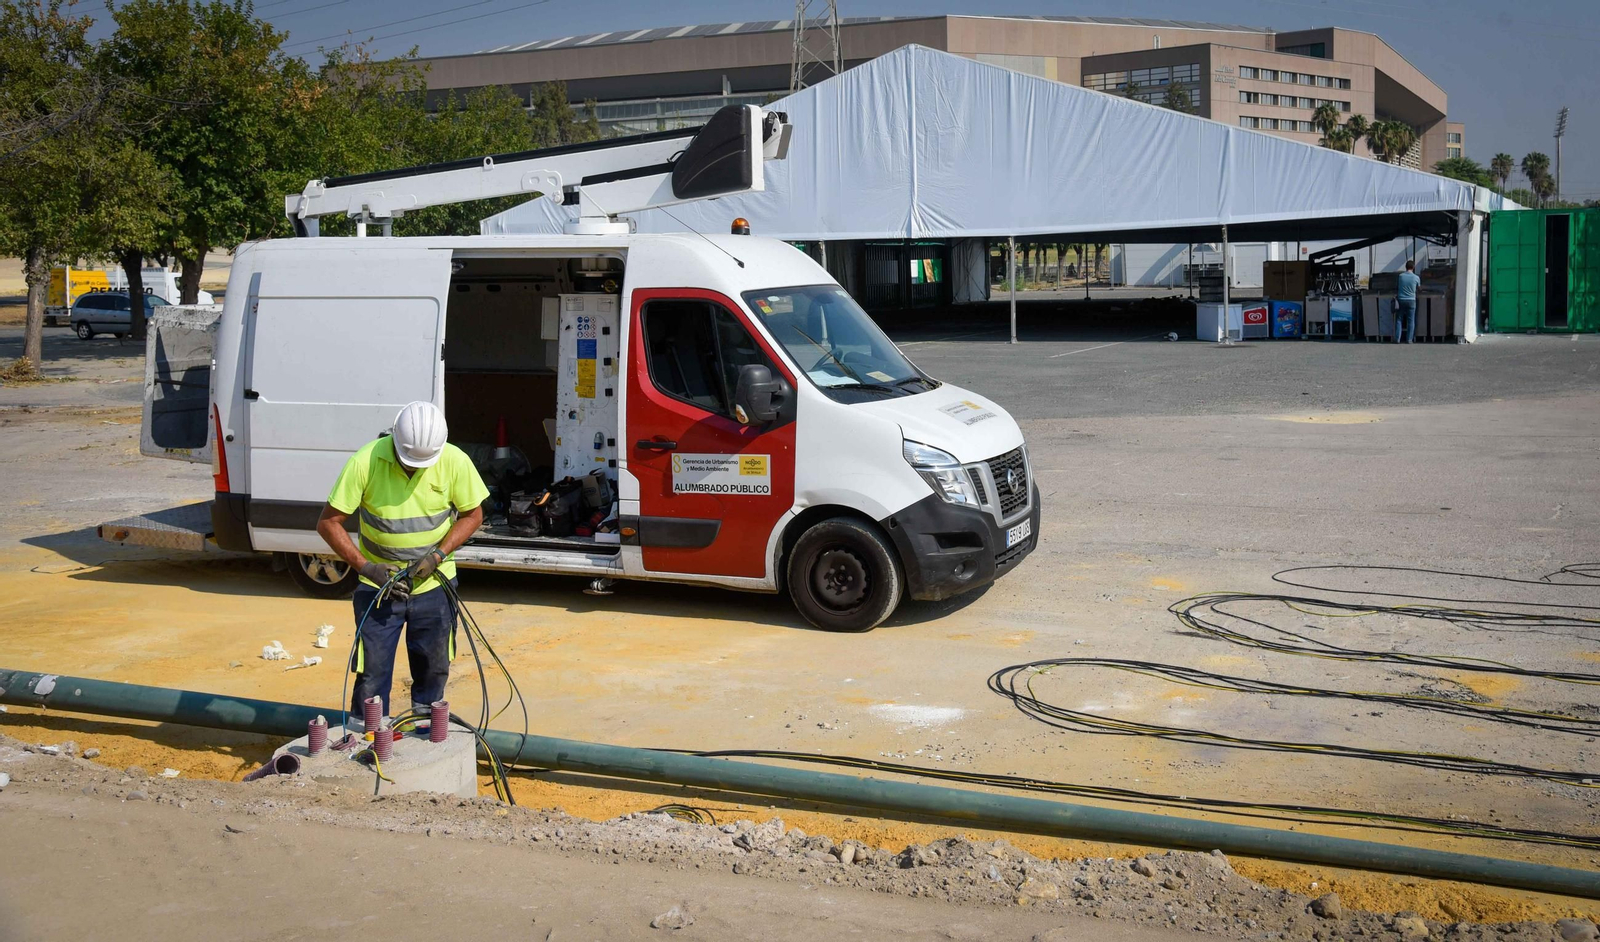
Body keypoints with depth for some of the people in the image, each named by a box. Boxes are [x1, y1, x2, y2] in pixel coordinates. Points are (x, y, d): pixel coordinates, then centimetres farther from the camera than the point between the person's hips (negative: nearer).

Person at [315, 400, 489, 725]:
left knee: (433, 671, 12)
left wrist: (438, 555, -14)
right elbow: (328, 522, -11)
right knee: (372, 675, -1)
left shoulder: (455, 461, -14)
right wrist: (366, 567, -20)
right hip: (378, 585, -2)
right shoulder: (366, 462, -19)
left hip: (434, 585, 2)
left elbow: (472, 515, 0)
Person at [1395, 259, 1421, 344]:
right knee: (1411, 321, 6)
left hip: (1401, 300, 1)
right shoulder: (1416, 278, -6)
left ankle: (1397, 339, 5)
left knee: (1399, 320, 7)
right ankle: (1409, 339, 6)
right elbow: (1418, 288, 12)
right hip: (1411, 300, -1)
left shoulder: (1400, 276, -5)